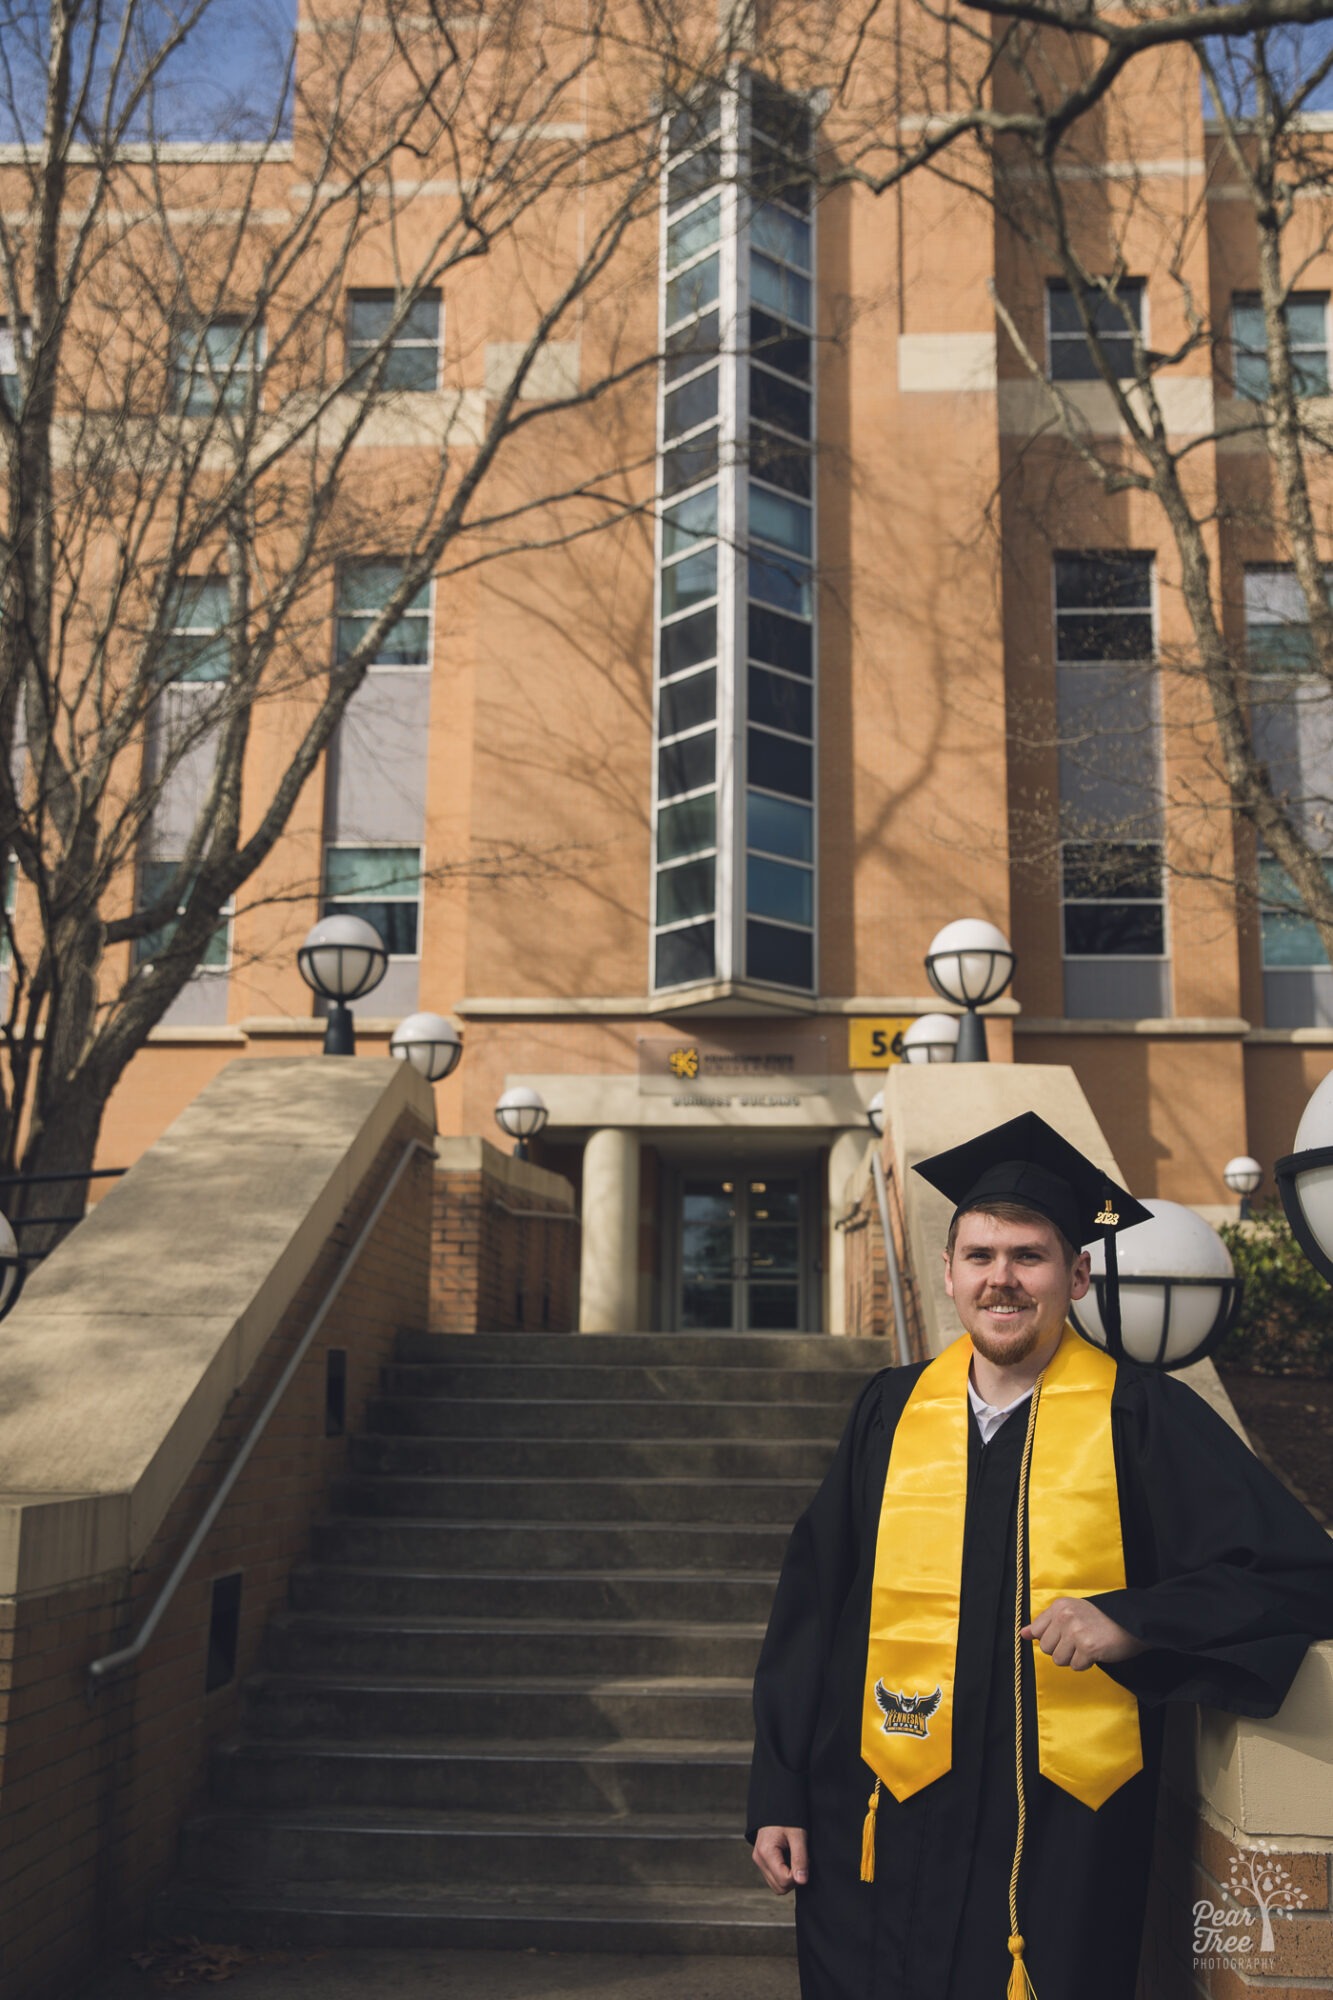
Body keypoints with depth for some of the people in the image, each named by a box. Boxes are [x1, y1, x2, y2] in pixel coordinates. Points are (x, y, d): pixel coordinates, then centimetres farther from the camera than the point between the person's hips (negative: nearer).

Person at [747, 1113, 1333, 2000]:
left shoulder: (1141, 1417, -6)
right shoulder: (892, 1410, 2)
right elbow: (812, 1604, 5)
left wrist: (1131, 1619, -22)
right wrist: (779, 1795, 3)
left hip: (1068, 1827, -2)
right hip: (891, 1823, 2)